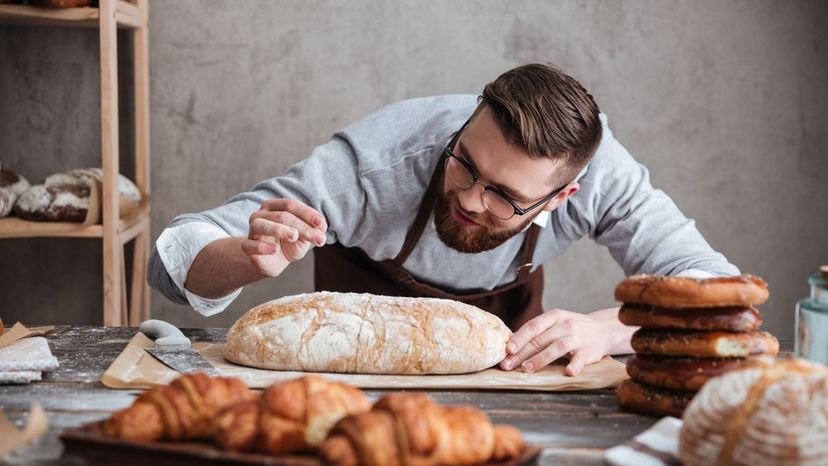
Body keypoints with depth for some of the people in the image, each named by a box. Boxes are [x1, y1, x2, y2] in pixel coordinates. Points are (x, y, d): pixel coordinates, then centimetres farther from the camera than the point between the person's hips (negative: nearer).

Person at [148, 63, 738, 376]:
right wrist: (255, 260, -56)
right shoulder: (373, 164, -39)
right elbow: (176, 257, -32)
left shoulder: (596, 163, -34)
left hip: (502, 334, 2)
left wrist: (603, 328, -48)